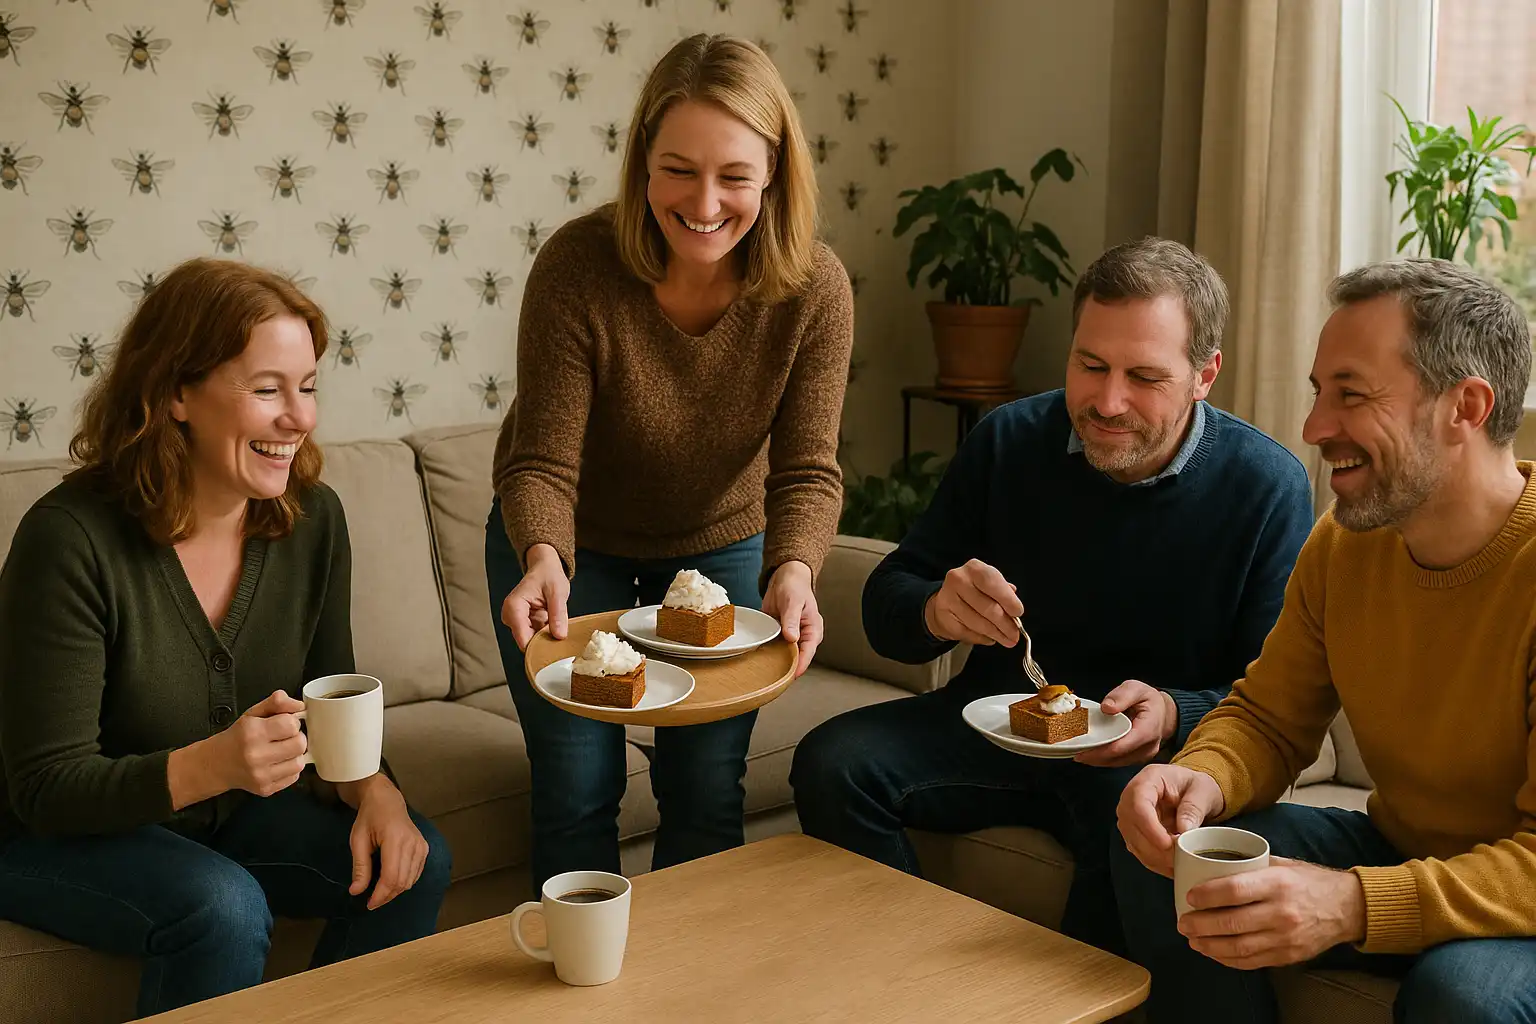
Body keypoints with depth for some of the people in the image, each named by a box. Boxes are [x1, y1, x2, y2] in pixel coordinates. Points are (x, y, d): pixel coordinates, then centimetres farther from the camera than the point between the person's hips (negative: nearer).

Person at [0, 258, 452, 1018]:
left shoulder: (311, 519, -9)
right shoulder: (72, 538, -25)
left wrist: (373, 790, -20)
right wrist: (208, 766, -39)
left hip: (219, 814, 6)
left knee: (411, 862, -14)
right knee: (221, 908, -32)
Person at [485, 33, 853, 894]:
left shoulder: (815, 289, -24)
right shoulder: (577, 265, -29)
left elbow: (806, 469, -21)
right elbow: (542, 464, -26)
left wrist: (793, 571, -41)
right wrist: (543, 559, -46)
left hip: (721, 544, 2)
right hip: (573, 542, -1)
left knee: (710, 792, 7)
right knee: (579, 790, 1)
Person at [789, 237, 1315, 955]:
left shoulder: (1267, 484, -11)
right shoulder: (1009, 440, -4)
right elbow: (886, 602, 1)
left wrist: (1172, 716, -31)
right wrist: (935, 611, -24)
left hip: (1153, 756, -2)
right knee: (832, 764, -20)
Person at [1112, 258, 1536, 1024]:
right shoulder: (1342, 543, -3)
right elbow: (1268, 720, 4)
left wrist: (1353, 906, -41)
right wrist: (1204, 778, -20)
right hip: (1397, 850, 6)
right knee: (1157, 862, -11)